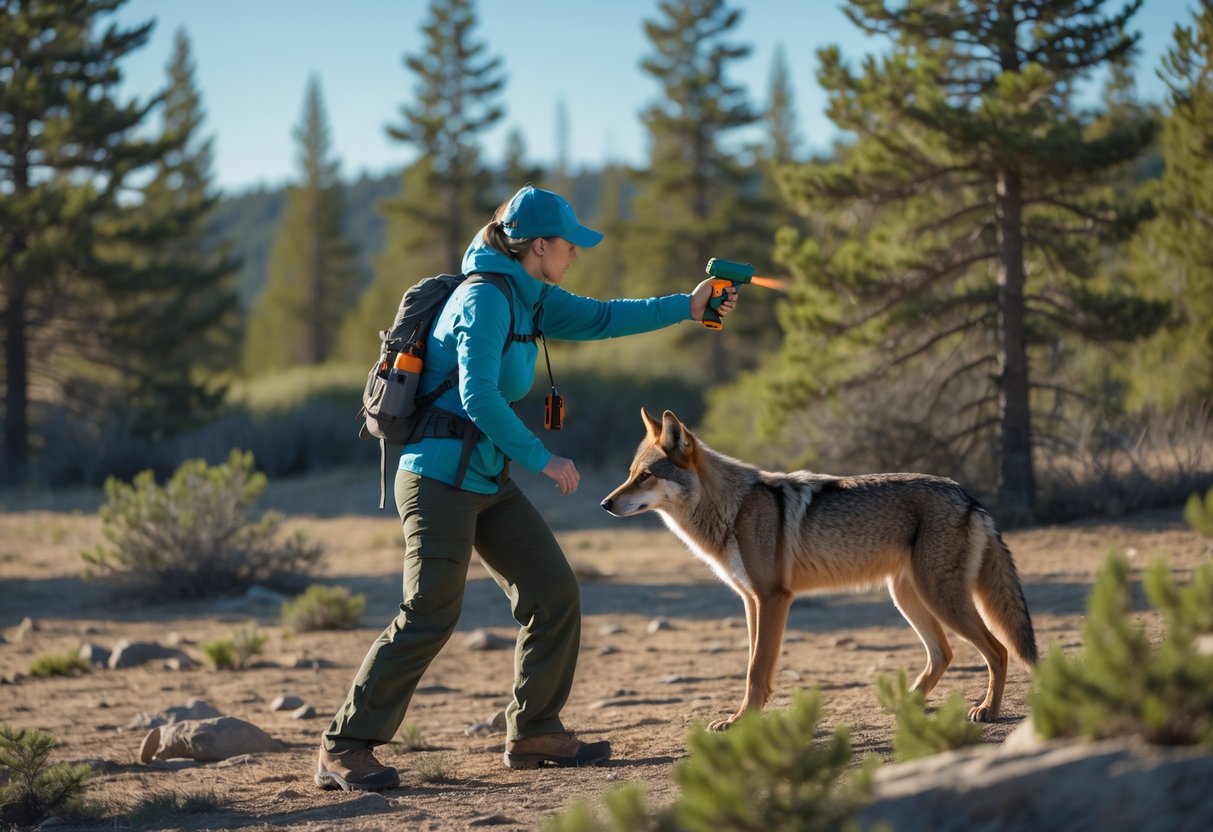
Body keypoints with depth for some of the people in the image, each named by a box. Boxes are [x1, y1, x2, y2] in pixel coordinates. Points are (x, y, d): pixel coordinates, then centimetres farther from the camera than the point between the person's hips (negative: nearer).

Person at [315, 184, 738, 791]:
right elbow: (478, 396, -23)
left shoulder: (528, 296, 13)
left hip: (489, 480, 10)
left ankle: (532, 733, 17)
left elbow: (597, 318, 24)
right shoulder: (485, 297, -16)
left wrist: (686, 308, 21)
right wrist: (542, 459, -18)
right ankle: (345, 749, -7)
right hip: (441, 475, -10)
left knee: (554, 593, 6)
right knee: (431, 615, -14)